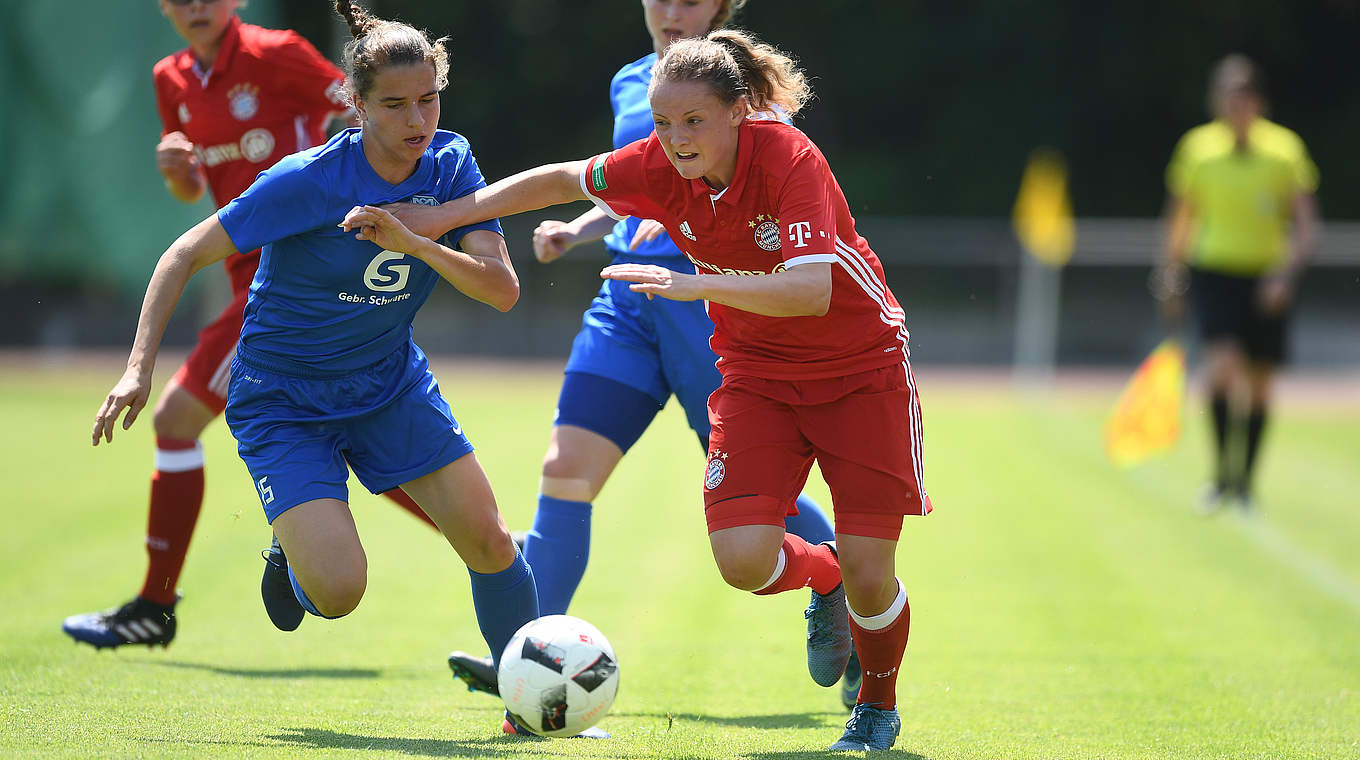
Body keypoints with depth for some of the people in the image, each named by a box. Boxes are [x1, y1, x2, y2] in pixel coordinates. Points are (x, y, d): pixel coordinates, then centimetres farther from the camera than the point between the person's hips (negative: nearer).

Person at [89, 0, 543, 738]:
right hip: (283, 401, -4)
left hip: (391, 384, 4)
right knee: (339, 591, -19)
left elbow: (502, 289, -17)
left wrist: (414, 242, -33)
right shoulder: (307, 181, -23)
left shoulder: (451, 165, -10)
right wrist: (140, 366, -23)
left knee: (489, 542, -7)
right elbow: (186, 255, -15)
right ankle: (293, 557, 17)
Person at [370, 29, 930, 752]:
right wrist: (440, 216, 4)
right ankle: (822, 573, 20)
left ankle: (878, 704, 24)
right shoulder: (660, 166, -12)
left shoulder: (789, 159, -26)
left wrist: (696, 284, -46)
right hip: (756, 373, 4)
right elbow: (563, 180, 6)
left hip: (861, 367, -4)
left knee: (867, 571, -9)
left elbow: (812, 290, -36)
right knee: (743, 558, -17)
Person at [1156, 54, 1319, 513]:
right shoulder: (1197, 148, 1)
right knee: (1222, 367, -21)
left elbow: (1306, 225, -4)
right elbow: (1180, 219, 13)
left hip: (1266, 281, 1)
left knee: (1258, 385, 7)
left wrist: (1286, 273, -18)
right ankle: (1223, 474, -9)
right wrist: (1172, 277, 10)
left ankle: (1245, 481, 23)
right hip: (1214, 272, -1)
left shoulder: (1284, 150, -2)